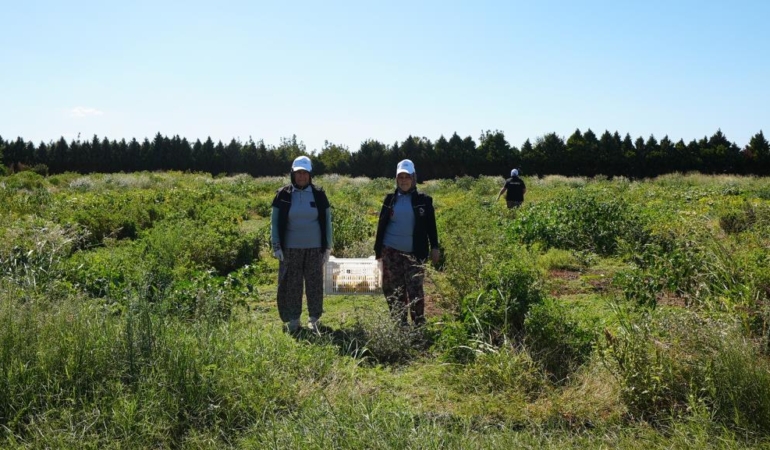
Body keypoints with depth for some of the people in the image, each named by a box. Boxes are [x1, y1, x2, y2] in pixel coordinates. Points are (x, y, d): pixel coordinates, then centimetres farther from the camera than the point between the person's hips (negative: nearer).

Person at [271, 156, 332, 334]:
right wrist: (276, 246, -4)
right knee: (291, 285, 5)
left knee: (315, 284, 5)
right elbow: (275, 222, 2)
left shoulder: (319, 195, 1)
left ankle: (314, 319, 17)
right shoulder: (283, 195, -1)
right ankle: (293, 319, 17)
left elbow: (327, 222, 6)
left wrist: (327, 247, 3)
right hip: (291, 249, 0)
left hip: (314, 248, 0)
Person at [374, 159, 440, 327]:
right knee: (393, 290, 6)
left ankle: (419, 325, 9)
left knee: (415, 291, -4)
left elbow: (430, 225, 3)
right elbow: (381, 225, 7)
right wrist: (378, 250, 4)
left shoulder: (423, 200, 2)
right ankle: (399, 324, 19)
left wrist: (434, 247, -5)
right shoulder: (390, 199, 5)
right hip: (391, 252, 2)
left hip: (414, 254, -2)